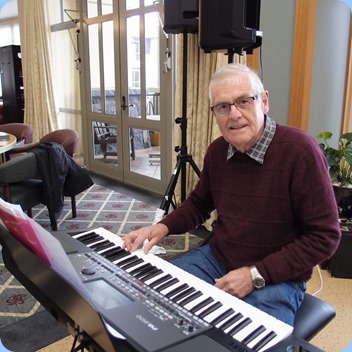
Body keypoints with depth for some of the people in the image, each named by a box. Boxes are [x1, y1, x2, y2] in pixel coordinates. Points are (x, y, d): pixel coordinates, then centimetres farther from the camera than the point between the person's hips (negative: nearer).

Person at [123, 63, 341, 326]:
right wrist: (164, 227, -3)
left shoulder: (299, 151, -20)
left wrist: (256, 275, -20)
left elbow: (325, 236, -17)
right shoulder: (217, 150, 0)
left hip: (276, 278, -5)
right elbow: (199, 203, 16)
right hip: (216, 258, 6)